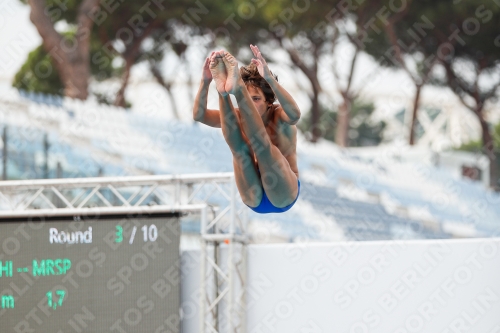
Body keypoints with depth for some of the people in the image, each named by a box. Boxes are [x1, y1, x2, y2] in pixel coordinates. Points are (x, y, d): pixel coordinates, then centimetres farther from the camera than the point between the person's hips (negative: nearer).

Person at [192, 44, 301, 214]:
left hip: (283, 195, -4)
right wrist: (205, 81, -33)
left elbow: (295, 114, -37)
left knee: (262, 145, -29)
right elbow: (199, 115, -14)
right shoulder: (240, 116, 1)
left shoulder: (279, 116, -10)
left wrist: (269, 78, -51)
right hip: (253, 198, 4)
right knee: (239, 147, -24)